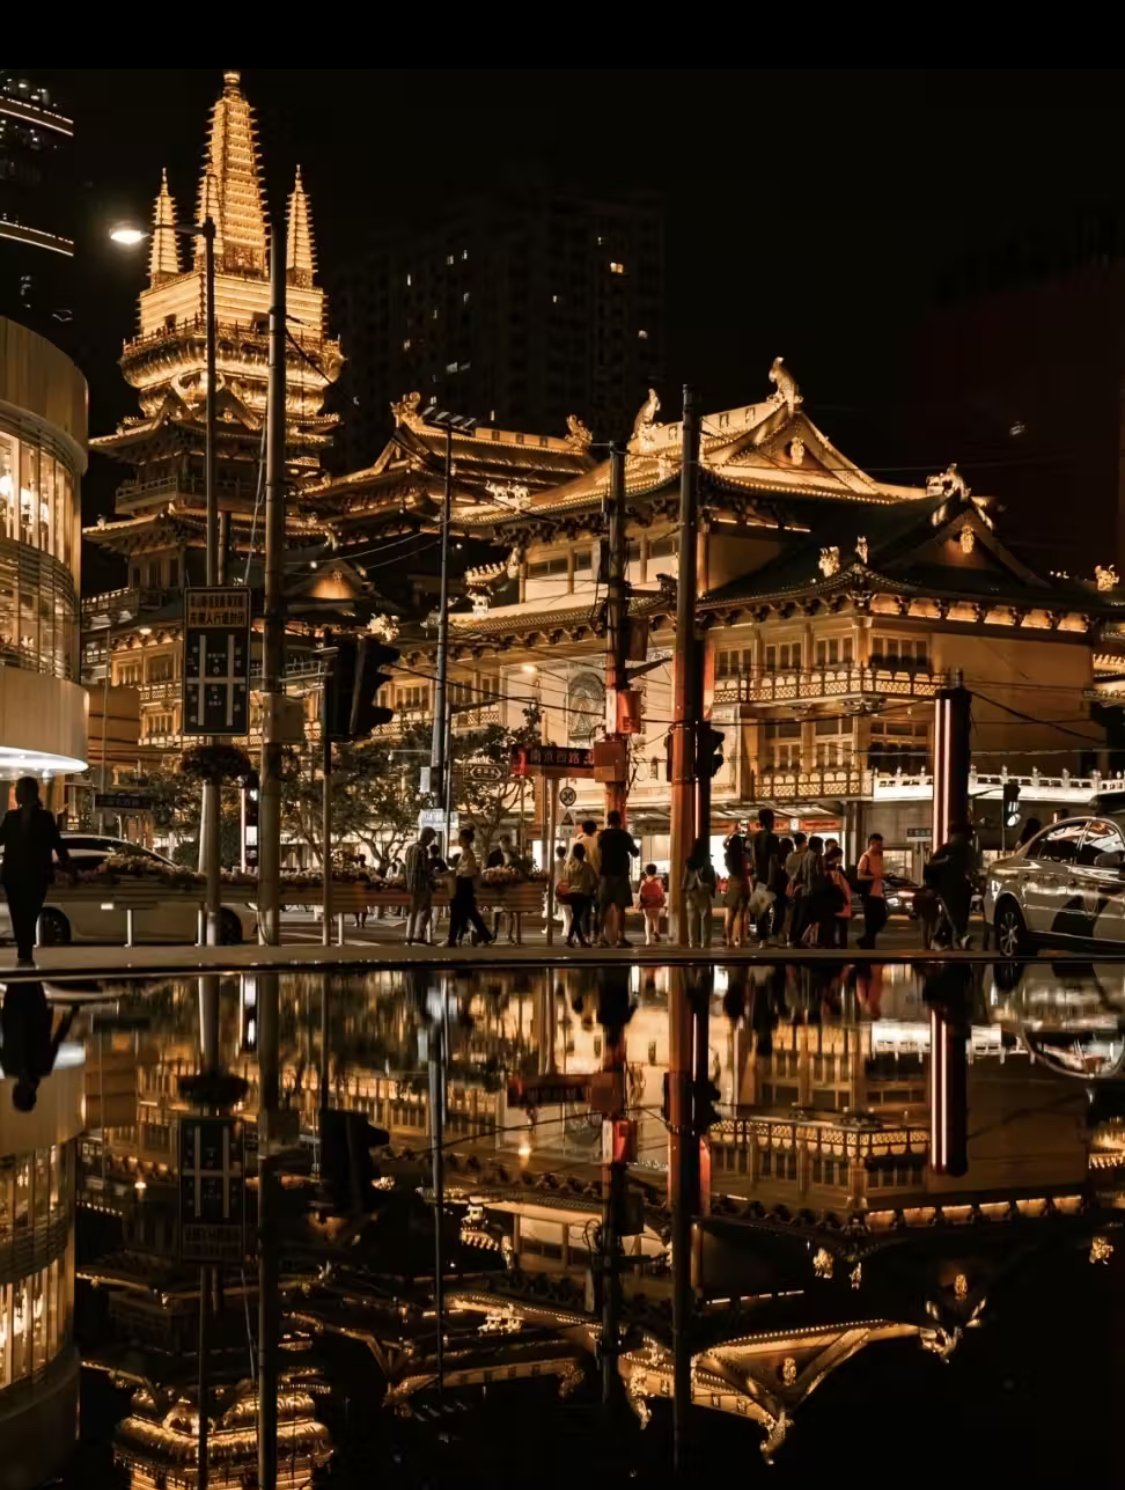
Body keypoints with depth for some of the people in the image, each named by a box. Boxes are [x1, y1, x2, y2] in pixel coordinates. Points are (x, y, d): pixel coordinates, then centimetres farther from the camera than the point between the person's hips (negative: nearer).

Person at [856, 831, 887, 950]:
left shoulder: (879, 856, 14)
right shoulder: (865, 857, -11)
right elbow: (859, 876, -19)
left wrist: (884, 891, 17)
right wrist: (875, 877, -32)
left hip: (879, 894, 8)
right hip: (870, 895, -8)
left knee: (882, 920, 8)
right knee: (870, 922, -3)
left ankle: (864, 941, 21)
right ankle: (869, 948, 4)